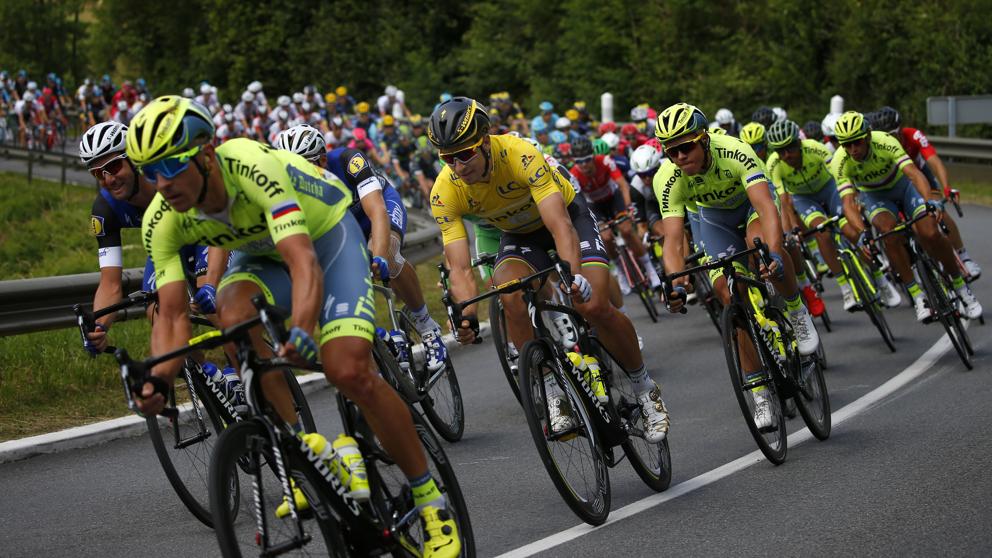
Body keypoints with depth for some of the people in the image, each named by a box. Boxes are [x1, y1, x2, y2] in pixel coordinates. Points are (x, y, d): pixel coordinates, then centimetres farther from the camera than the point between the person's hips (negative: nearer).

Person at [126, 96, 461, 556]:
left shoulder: (254, 168, -39)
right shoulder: (161, 223, -22)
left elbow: (304, 263, -49)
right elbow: (172, 315, -21)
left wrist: (302, 331, -67)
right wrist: (158, 379, -40)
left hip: (326, 234, -4)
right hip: (262, 253, 5)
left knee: (348, 371, -22)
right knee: (234, 310, -31)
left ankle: (430, 501, -4)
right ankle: (301, 445, -16)